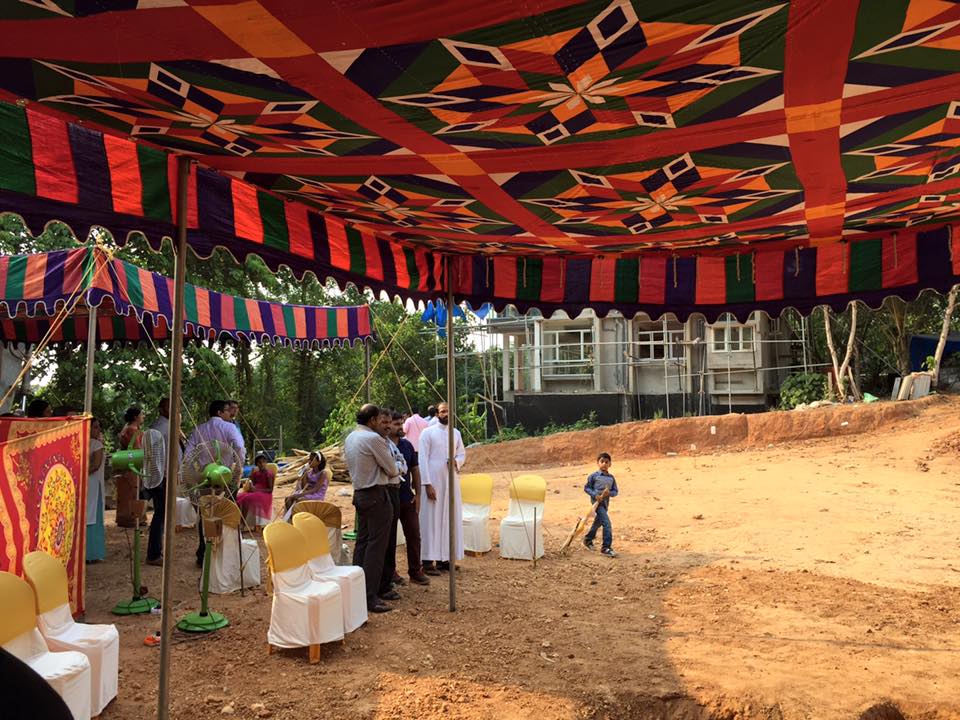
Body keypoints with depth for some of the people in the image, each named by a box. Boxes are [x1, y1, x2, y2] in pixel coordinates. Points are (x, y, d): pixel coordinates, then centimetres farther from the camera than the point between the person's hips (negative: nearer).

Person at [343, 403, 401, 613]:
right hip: (376, 495, -9)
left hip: (359, 492, 9)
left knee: (362, 542, 13)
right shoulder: (373, 438, -16)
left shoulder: (350, 438, 11)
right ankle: (370, 597, -6)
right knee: (376, 545, -6)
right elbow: (391, 470, -11)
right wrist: (395, 470, 12)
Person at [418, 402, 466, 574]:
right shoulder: (428, 432, -5)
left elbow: (462, 453, 17)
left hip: (451, 481, 5)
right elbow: (423, 460, -9)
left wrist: (457, 461, -7)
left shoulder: (456, 433, 9)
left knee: (449, 519, 7)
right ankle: (428, 561, 1)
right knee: (431, 520, -3)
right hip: (433, 481, -5)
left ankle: (443, 558, 17)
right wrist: (427, 484, -15)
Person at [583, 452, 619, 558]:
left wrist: (609, 493, -13)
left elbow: (615, 491, 9)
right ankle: (606, 547, -12)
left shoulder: (611, 478, 9)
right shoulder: (593, 476, -5)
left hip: (605, 503, 6)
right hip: (597, 502, -6)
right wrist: (595, 495, -17)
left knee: (598, 523, 21)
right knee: (607, 524, -17)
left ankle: (587, 539, 43)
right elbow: (586, 488, -2)